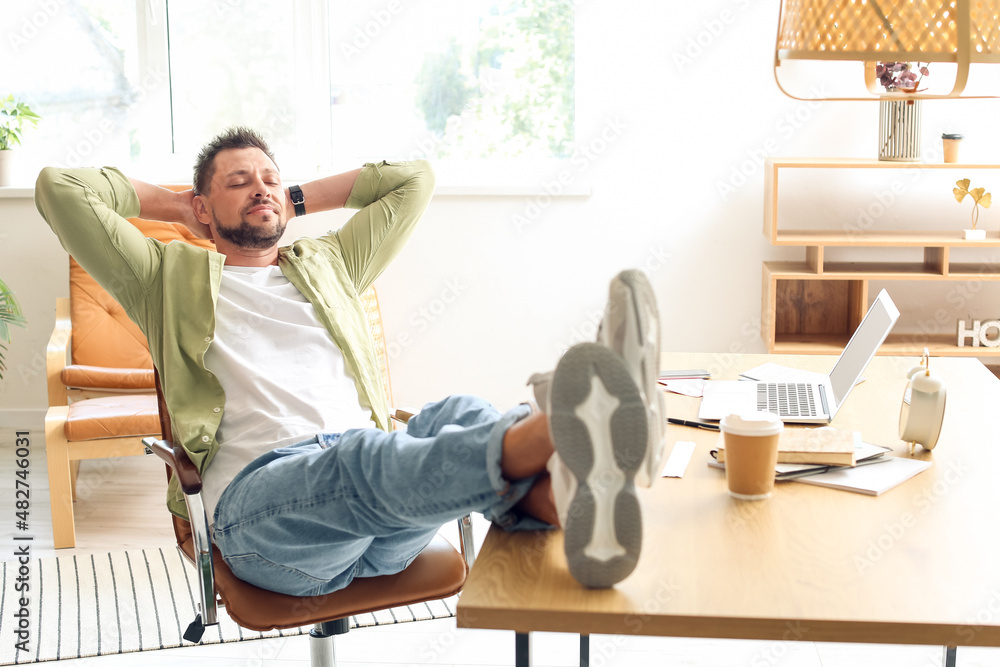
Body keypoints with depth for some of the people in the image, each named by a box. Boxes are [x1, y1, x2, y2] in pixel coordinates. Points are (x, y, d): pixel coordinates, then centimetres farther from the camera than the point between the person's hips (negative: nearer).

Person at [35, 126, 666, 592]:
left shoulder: (328, 264, 35)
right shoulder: (170, 278, 24)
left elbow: (414, 178, 39)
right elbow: (59, 188, 17)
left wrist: (299, 199, 38)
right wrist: (173, 203, 29)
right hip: (258, 498, -4)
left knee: (455, 417, -31)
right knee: (360, 455, -39)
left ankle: (562, 495, -65)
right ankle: (557, 429, -68)